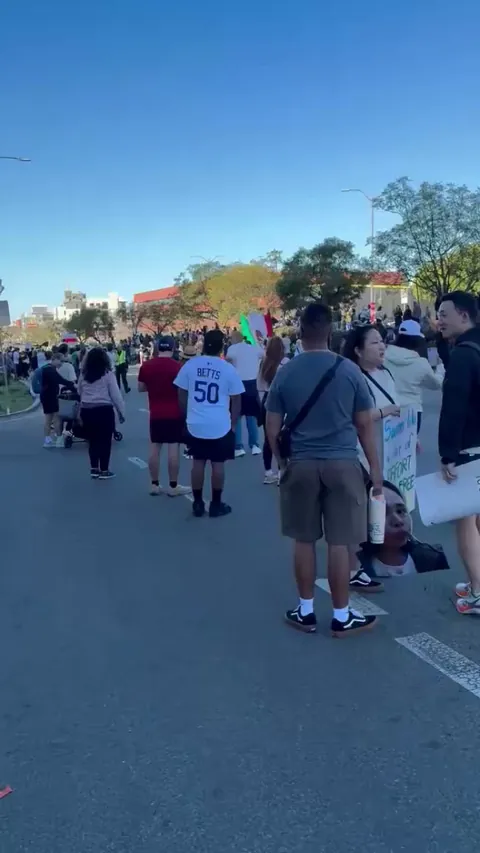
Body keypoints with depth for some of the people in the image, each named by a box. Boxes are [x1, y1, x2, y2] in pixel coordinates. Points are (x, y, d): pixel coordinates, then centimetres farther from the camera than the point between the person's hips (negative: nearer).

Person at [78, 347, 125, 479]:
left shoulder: (83, 375, 5)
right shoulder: (107, 374, -9)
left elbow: (79, 392, 11)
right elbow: (115, 395, -7)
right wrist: (121, 411, 1)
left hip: (86, 410, 5)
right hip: (104, 410, -5)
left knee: (93, 440, 14)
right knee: (105, 440, 5)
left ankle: (94, 469, 17)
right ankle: (104, 471, 8)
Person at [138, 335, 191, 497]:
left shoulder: (146, 366, 1)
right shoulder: (177, 366, -11)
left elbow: (141, 388, 11)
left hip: (155, 414, 4)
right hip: (175, 413, -4)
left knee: (155, 448, 9)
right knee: (173, 448, 0)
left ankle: (154, 485, 14)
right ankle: (173, 486, 5)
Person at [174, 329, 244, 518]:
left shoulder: (190, 365, -2)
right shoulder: (228, 369, -5)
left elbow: (182, 396, 5)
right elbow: (236, 401, 0)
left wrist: (187, 415, 19)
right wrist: (233, 423, 12)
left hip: (195, 424, 2)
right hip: (221, 426, -2)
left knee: (198, 462, 12)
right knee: (218, 464, 7)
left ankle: (198, 504, 18)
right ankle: (216, 505, 16)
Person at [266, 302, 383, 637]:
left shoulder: (285, 374, -2)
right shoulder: (349, 370, -5)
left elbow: (272, 429, 2)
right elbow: (365, 425, 0)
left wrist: (282, 461, 18)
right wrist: (375, 467, 8)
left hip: (301, 464, 2)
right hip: (343, 463, -1)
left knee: (304, 541, 12)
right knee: (339, 543, 5)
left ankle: (306, 612, 23)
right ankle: (342, 616, 17)